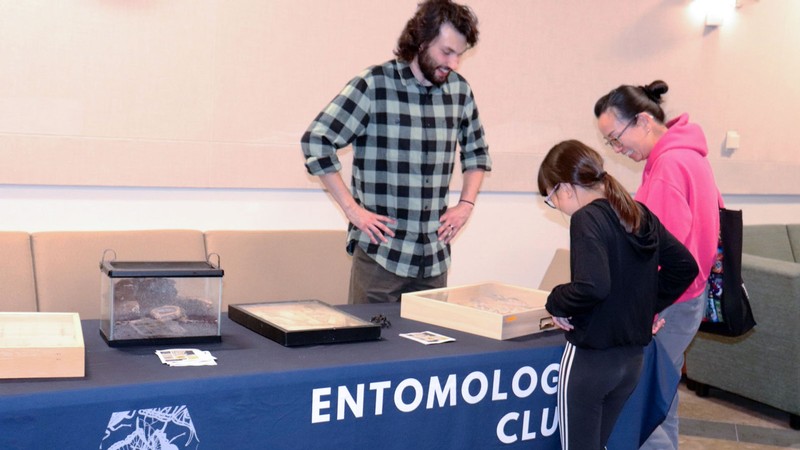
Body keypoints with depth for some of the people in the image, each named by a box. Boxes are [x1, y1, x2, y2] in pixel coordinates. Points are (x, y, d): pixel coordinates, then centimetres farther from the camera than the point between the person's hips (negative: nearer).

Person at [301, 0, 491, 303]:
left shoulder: (459, 91, 6)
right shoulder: (374, 85, -9)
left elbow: (476, 152, 22)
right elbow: (316, 141, -9)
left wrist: (466, 203, 8)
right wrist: (351, 209, -11)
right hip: (380, 255, -4)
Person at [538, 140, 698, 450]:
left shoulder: (586, 219, -18)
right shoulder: (641, 215, 6)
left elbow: (592, 286, -30)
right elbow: (685, 267, 12)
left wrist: (556, 303, -13)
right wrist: (650, 305, 15)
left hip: (590, 357, -8)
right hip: (633, 356, 8)